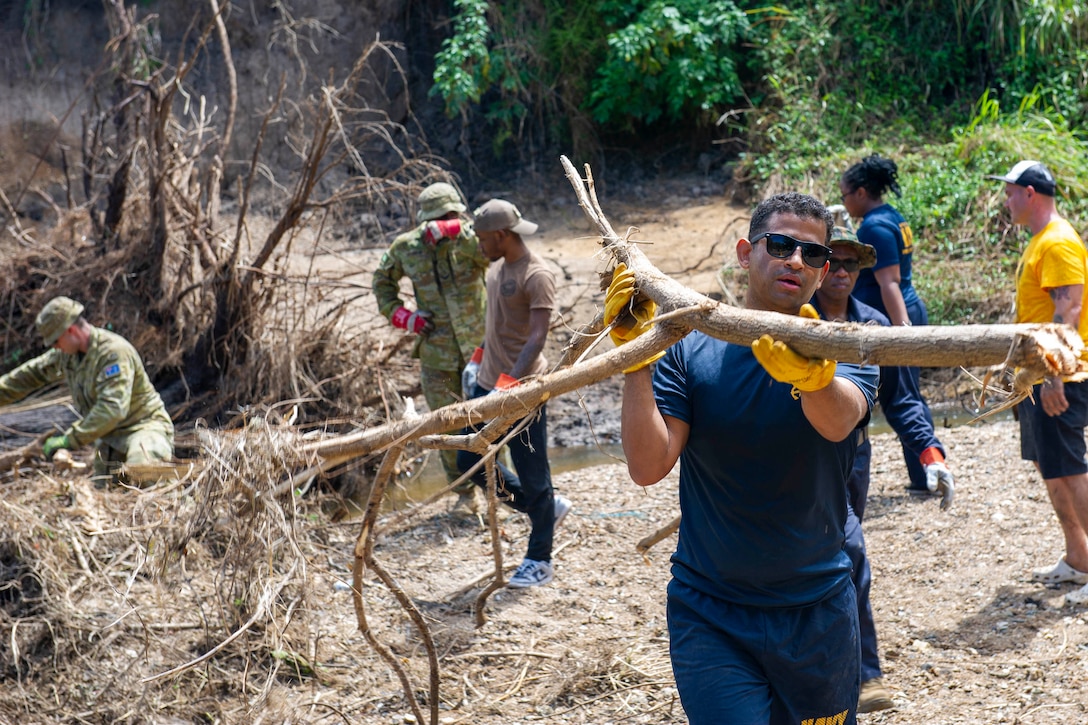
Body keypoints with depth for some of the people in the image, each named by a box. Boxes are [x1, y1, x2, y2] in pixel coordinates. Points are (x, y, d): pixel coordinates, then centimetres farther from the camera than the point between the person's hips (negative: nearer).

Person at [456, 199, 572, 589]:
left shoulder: (537, 275, -17)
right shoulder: (497, 267, 11)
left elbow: (537, 338, -24)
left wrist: (510, 383, -32)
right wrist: (479, 361, 24)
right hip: (489, 383, 9)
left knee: (532, 474, 2)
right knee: (470, 461, 12)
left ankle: (539, 561, 15)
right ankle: (548, 508, 27)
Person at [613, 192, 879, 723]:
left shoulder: (843, 352, -4)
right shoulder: (689, 349, -4)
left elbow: (838, 420, -28)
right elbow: (647, 467, -15)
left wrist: (812, 376, -51)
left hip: (817, 613, 2)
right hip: (709, 616, -1)